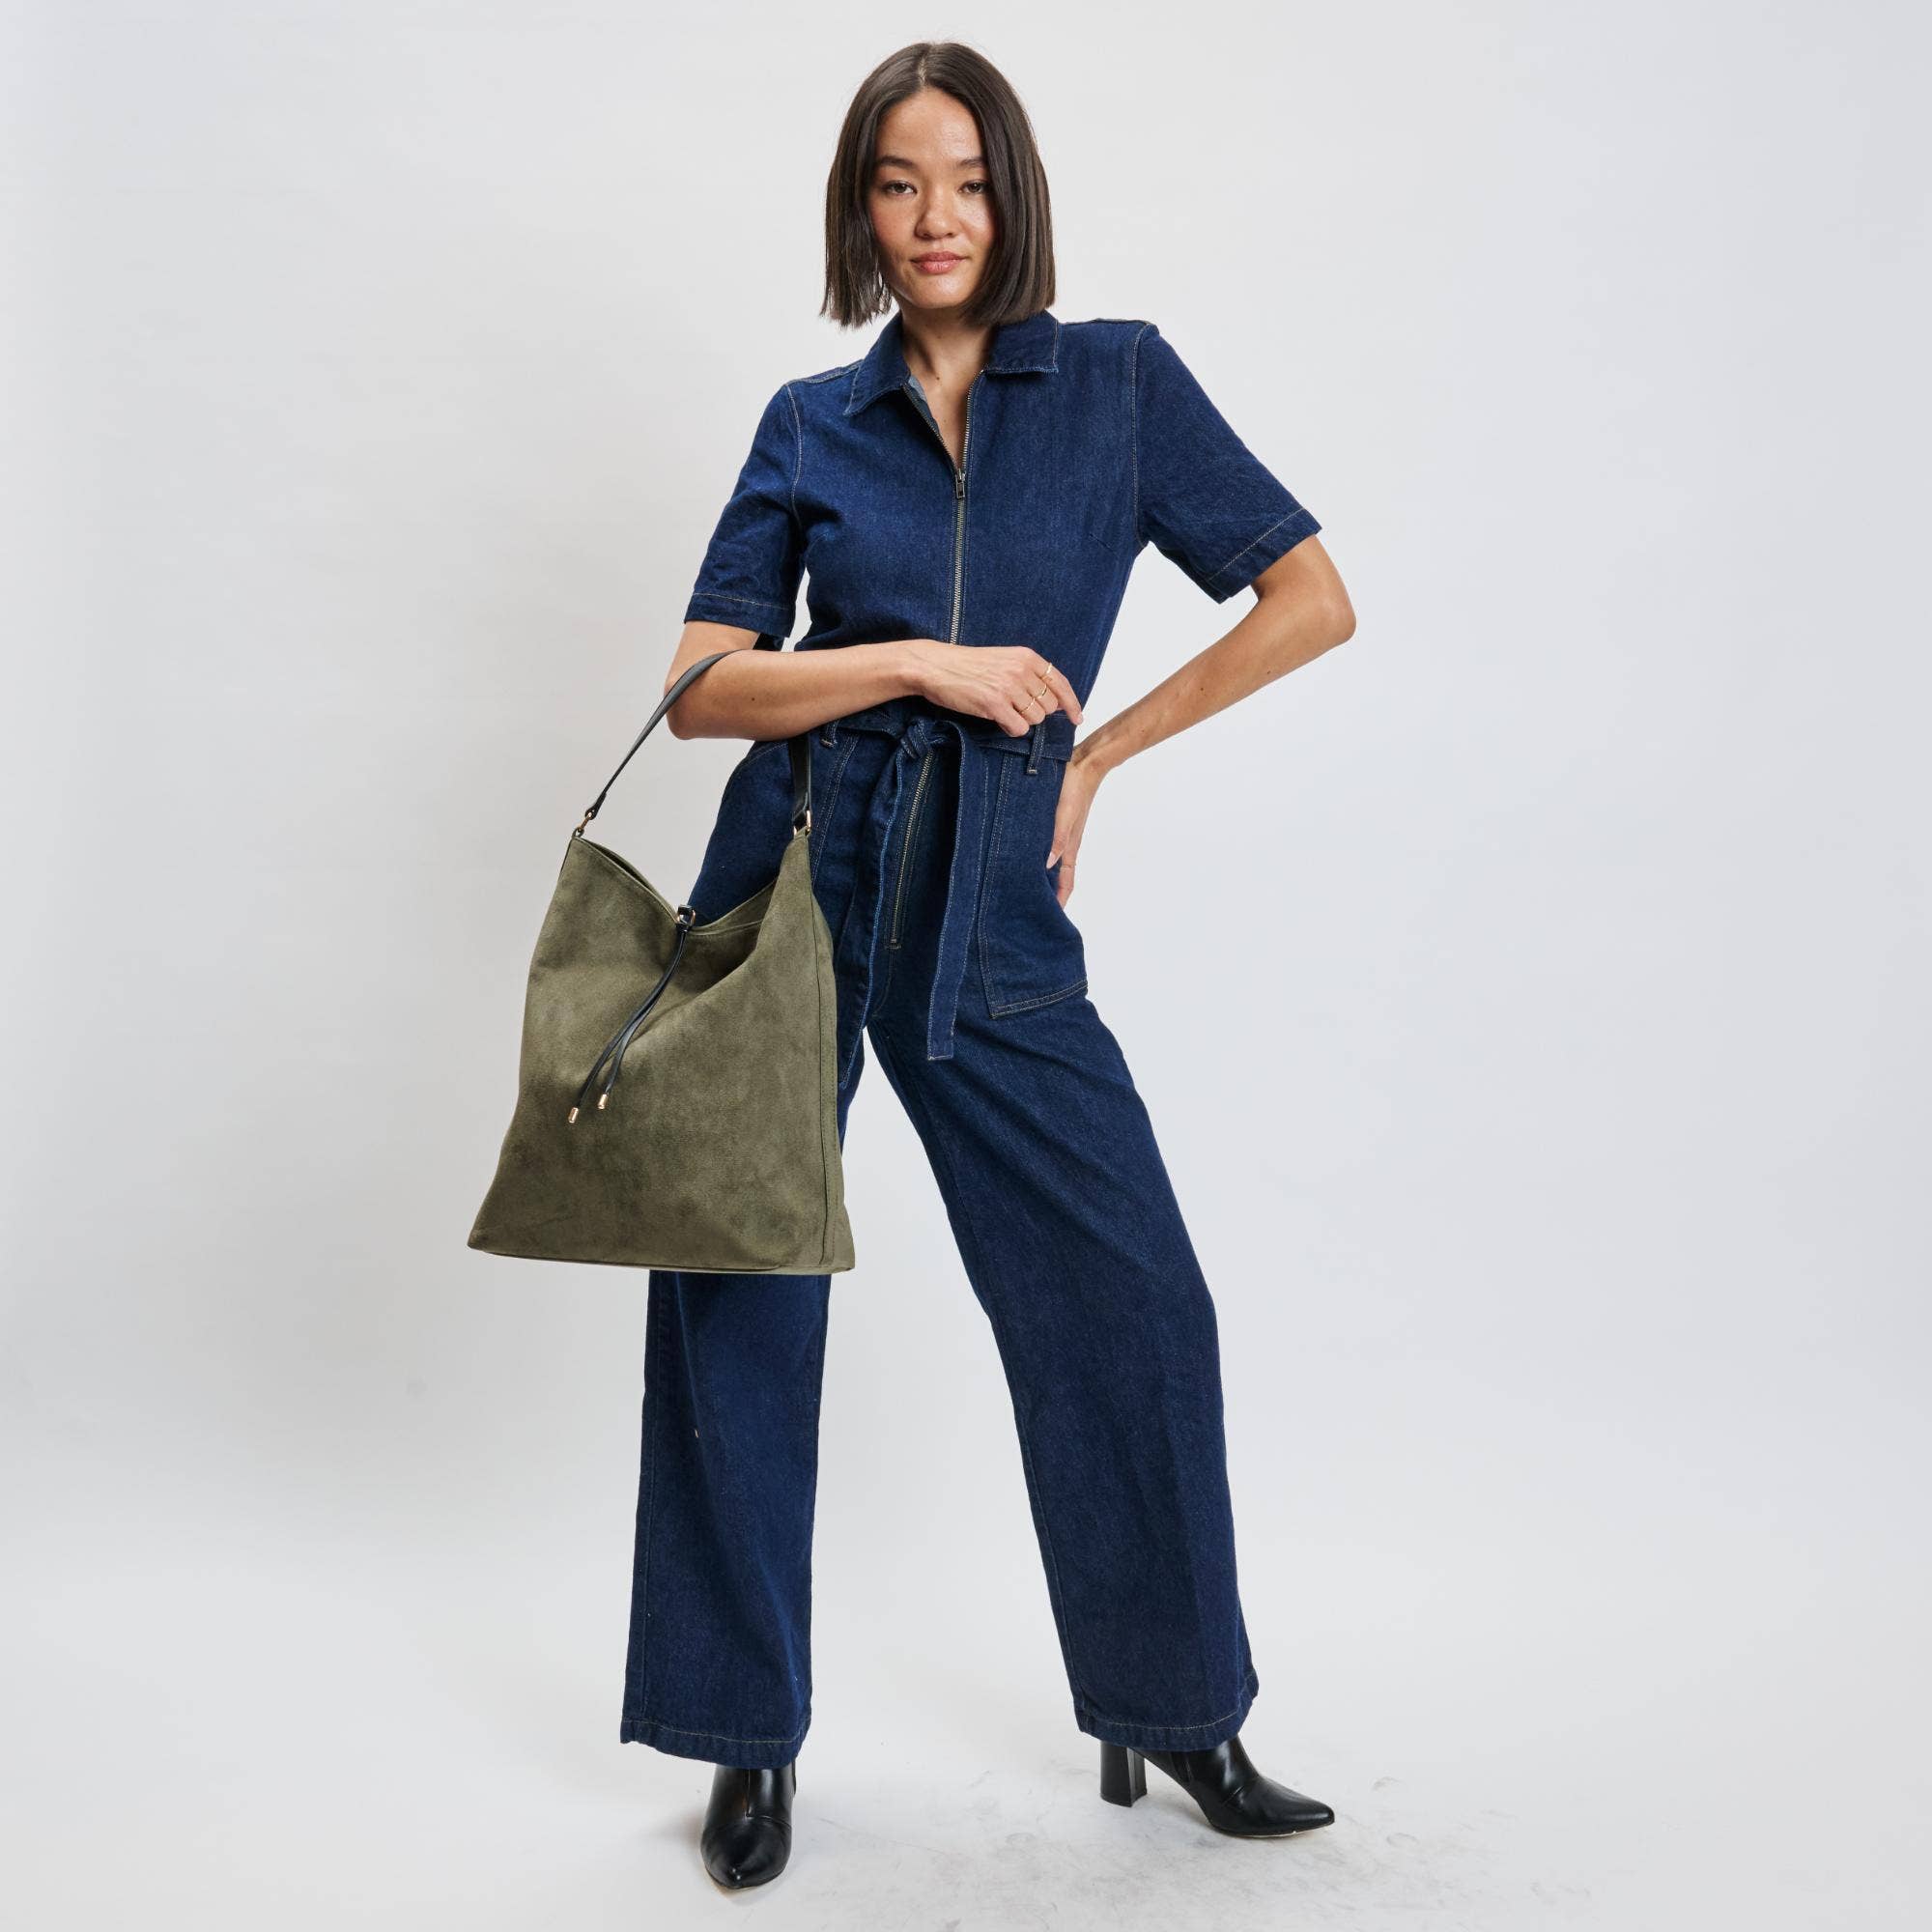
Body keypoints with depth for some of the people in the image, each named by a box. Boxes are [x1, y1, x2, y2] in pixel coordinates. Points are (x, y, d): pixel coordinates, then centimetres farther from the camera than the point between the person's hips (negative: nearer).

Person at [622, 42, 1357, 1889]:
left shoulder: (1120, 377, 6)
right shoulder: (811, 421, 8)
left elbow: (1311, 600, 2)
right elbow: (704, 685, 2)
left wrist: (1095, 751, 0)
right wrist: (921, 661, -10)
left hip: (991, 918, -1)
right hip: (797, 888, 1)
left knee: (1131, 1303, -2)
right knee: (736, 1303, 3)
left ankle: (1171, 1709, 22)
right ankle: (749, 1736, 22)